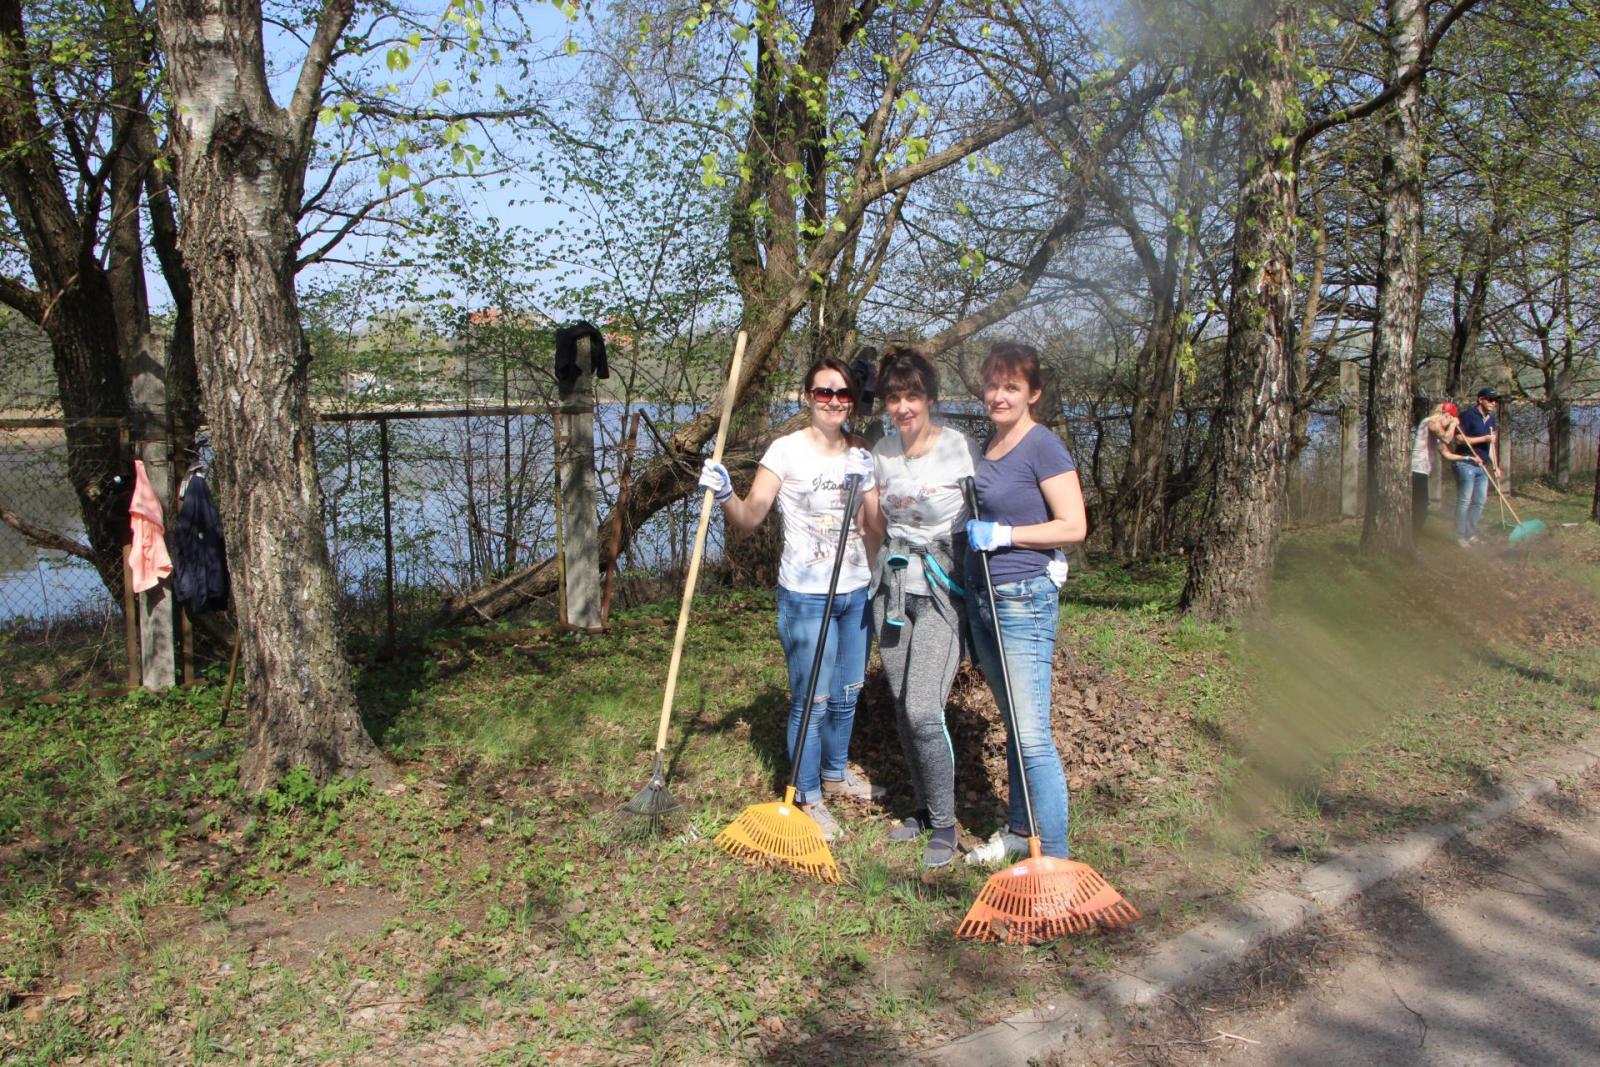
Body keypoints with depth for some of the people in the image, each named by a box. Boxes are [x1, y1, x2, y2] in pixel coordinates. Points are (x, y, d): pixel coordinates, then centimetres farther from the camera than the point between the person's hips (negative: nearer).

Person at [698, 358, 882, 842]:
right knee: (812, 701, 1)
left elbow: (874, 525, 9)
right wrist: (725, 495, -33)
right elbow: (749, 517, -15)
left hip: (855, 592, 6)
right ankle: (808, 797, 19)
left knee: (847, 694, 20)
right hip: (806, 597, -6)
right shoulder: (788, 450, -11)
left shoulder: (861, 457, 5)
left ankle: (836, 773, 42)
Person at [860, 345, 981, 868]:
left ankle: (944, 825, 6)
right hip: (892, 589, 6)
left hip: (943, 592, -6)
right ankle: (923, 809, 29)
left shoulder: (959, 447, -11)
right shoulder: (882, 452, 7)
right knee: (903, 709, 11)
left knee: (924, 711, -12)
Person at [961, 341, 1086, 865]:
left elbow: (1073, 527, -16)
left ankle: (1053, 856, -2)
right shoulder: (990, 443, 14)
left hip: (1025, 601, -8)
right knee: (1013, 725, 17)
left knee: (1032, 735, -9)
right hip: (983, 600, 9)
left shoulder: (1043, 446, -11)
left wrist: (1002, 534, -18)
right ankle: (1019, 830, 29)